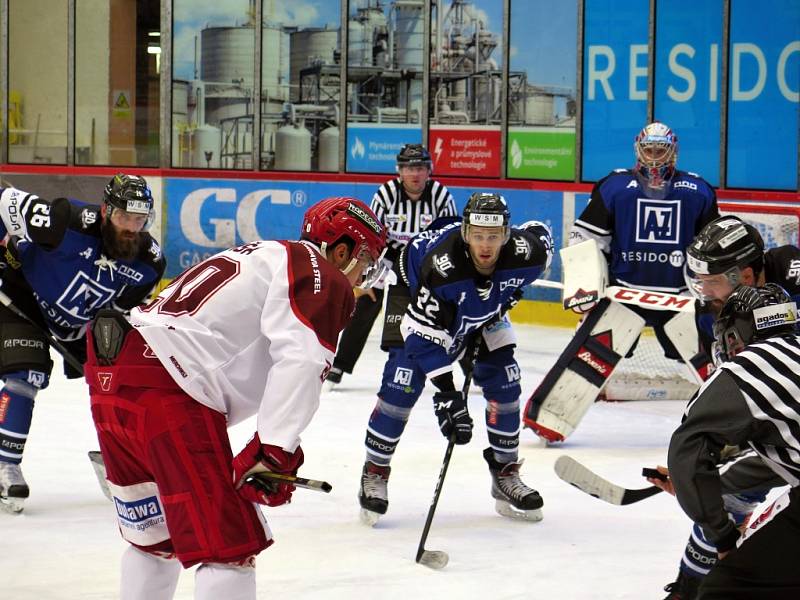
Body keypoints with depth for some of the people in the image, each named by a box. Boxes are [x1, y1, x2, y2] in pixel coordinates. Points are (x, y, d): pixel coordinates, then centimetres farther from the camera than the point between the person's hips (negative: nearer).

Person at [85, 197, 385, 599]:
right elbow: (301, 361, -17)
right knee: (228, 543, -8)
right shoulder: (320, 274, 0)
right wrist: (275, 451, -20)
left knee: (154, 536, 23)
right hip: (165, 390, -9)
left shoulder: (264, 255, 29)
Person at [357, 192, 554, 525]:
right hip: (417, 296, -4)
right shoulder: (441, 265, -43)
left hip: (485, 312, 4)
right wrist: (447, 394, -42)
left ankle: (505, 474, 12)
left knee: (504, 384, -3)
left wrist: (505, 293, -2)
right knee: (401, 386, -14)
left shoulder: (525, 253, -32)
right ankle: (374, 473, -1)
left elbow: (540, 233, -4)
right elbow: (427, 335, -37)